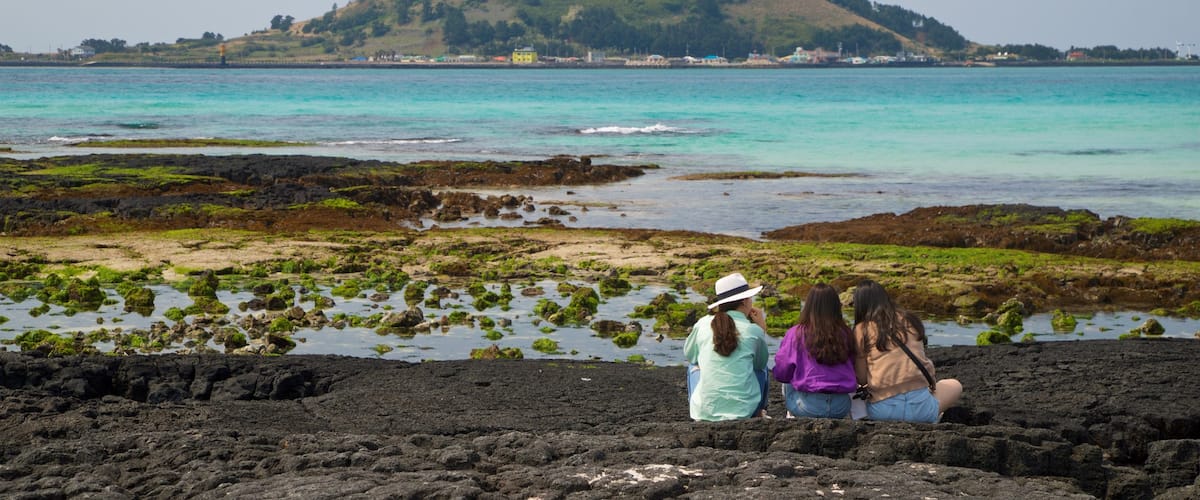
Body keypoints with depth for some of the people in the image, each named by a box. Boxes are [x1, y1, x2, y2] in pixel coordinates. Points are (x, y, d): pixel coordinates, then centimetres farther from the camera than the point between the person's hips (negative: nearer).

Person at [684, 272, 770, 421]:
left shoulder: (702, 324, -1)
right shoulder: (753, 331, -6)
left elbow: (689, 354, 17)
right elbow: (761, 363, 13)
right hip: (742, 411, -1)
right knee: (760, 367, 29)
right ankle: (759, 413, 41)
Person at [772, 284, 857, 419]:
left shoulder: (796, 334, -8)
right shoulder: (845, 334, -2)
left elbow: (781, 374, -1)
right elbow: (853, 371, 10)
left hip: (807, 407, -3)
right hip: (841, 408, 3)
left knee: (788, 385, 25)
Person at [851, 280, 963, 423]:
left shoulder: (862, 330, 1)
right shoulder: (910, 320, 10)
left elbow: (861, 379, 0)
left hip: (881, 410, -1)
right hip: (920, 405, 1)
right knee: (954, 385, 31)